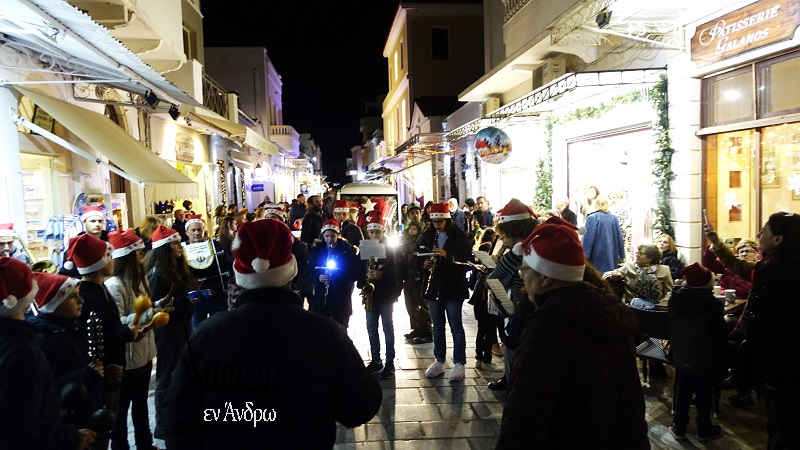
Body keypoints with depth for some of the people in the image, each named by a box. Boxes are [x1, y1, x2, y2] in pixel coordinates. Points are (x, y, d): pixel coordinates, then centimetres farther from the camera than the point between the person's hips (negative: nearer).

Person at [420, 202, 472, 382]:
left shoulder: (459, 237, -7)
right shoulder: (427, 236, 5)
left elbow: (467, 259, -12)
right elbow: (419, 257, 12)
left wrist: (447, 256, -24)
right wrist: (424, 264, -10)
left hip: (453, 287, -4)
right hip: (434, 287, 4)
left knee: (456, 327, 3)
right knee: (437, 326, 13)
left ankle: (459, 363, 12)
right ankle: (439, 361, 25)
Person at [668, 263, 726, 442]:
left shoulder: (675, 298, -10)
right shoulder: (711, 303, -25)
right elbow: (720, 332, -14)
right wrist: (720, 348, 4)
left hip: (681, 355, 4)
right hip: (705, 357, -4)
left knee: (682, 391, 15)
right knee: (703, 394, 12)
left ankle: (679, 427, 25)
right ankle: (704, 430, 26)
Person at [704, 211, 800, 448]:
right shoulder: (771, 268, 1)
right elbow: (740, 267, 25)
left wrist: (776, 374, -19)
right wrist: (715, 242, 23)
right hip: (772, 361, 9)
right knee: (778, 423, 23)